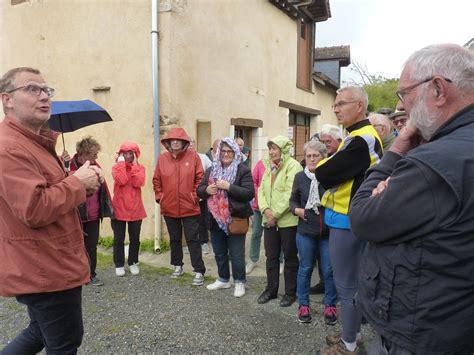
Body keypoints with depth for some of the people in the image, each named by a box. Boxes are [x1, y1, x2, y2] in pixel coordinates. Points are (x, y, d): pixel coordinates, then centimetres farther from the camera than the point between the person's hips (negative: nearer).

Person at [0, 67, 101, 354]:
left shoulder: (36, 142, 14)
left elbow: (58, 196, 20)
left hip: (43, 267, 10)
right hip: (46, 270, -10)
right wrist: (78, 182, -17)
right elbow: (35, 209, -29)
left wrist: (84, 185, 0)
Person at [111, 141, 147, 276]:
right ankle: (119, 265, 20)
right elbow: (121, 181, -22)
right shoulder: (116, 167, 0)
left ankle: (133, 263, 26)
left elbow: (138, 183, -17)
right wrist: (121, 163, -13)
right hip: (119, 209, -1)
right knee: (119, 239, 7)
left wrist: (134, 164, -13)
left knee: (135, 239, 11)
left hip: (135, 209, 1)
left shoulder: (140, 167, 2)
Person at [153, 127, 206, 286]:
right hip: (169, 208, 3)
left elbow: (200, 178, -4)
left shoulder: (193, 156, -6)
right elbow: (156, 180, 8)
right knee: (174, 239, 17)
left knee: (192, 239, 0)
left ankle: (199, 271, 8)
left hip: (189, 207, -3)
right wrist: (159, 197, 2)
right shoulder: (162, 158, 1)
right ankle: (178, 266, 34)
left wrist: (195, 196, -8)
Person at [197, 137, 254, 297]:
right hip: (216, 218, 6)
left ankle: (239, 282, 23)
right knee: (219, 252, 18)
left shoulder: (243, 170, -8)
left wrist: (228, 186, -24)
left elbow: (249, 193, -17)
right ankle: (223, 279, 36)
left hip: (235, 218, -5)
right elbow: (199, 190, 12)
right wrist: (207, 190, -11)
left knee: (236, 254, 5)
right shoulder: (211, 170, 9)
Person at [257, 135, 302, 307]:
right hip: (269, 220, 7)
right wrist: (265, 209, -7)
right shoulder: (269, 166, 14)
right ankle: (271, 289, 28)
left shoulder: (293, 166, -10)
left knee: (290, 256, 7)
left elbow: (290, 194, -19)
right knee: (271, 256, 14)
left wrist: (276, 214, -17)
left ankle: (290, 292, 20)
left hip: (287, 220, -7)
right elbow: (261, 190, 9)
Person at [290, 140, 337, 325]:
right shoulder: (300, 177, 1)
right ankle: (303, 305, 29)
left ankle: (330, 305, 28)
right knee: (305, 268, 13)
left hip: (329, 231, -1)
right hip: (306, 231, 2)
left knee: (329, 270, 9)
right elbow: (293, 200, 12)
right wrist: (297, 210, -6)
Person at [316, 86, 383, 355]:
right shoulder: (365, 136, 14)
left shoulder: (361, 140, -21)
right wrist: (331, 166, 0)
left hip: (346, 220, -10)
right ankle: (352, 333, 35)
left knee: (346, 284, 3)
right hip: (350, 217, 10)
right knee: (352, 280, 20)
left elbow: (324, 174, -22)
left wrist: (323, 165, -2)